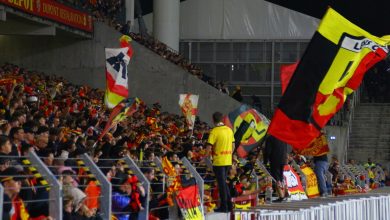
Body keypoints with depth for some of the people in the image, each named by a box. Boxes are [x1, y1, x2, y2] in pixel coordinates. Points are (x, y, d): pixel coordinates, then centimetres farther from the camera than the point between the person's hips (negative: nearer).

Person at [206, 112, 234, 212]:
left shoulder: (214, 131, -13)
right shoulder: (229, 130, 8)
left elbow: (209, 146, -16)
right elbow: (233, 145, 14)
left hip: (219, 161, -6)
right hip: (228, 161, 6)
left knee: (221, 183, -1)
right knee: (224, 182, 18)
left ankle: (224, 206, 1)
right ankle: (229, 204, 18)